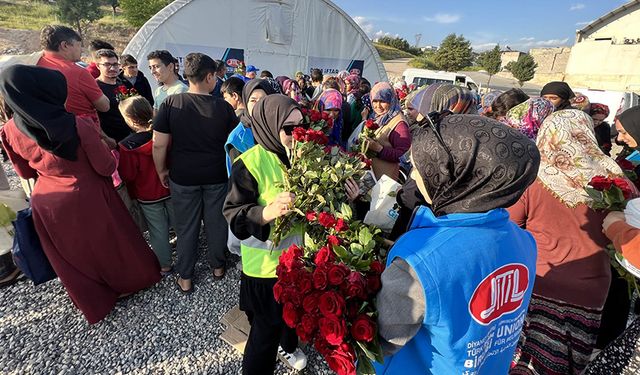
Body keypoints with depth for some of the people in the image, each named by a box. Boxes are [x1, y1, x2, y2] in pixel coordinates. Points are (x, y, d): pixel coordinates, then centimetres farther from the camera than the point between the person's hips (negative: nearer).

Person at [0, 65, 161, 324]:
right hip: (89, 198, -4)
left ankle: (94, 301, 41)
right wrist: (112, 153, 3)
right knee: (110, 242, 20)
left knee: (73, 254, 22)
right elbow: (106, 167, -17)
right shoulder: (79, 126, -25)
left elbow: (25, 171, 5)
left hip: (47, 203, 4)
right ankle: (132, 280, 42)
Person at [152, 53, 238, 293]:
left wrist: (162, 171, 6)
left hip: (183, 177, 0)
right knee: (216, 223, 16)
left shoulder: (171, 103, -9)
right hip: (217, 176, 0)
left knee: (186, 227, 13)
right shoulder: (224, 107, -8)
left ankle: (185, 277, 28)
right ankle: (218, 266, 35)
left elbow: (159, 145, -8)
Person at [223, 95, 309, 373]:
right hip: (266, 263, -6)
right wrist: (266, 212, -38)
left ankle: (288, 345, 59)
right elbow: (233, 213, -21)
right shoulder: (250, 163, -20)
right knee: (268, 325, 10)